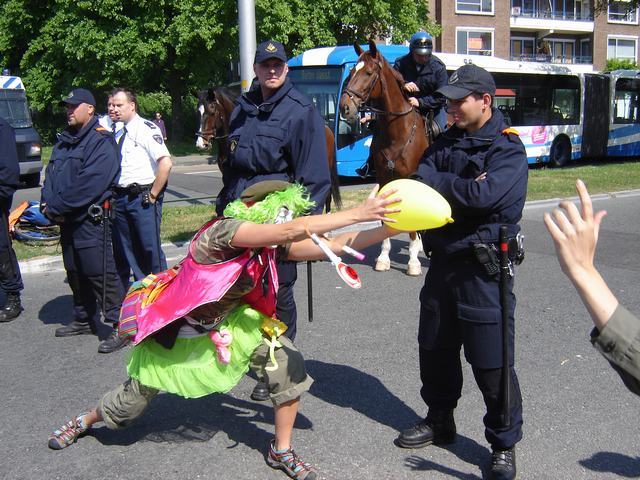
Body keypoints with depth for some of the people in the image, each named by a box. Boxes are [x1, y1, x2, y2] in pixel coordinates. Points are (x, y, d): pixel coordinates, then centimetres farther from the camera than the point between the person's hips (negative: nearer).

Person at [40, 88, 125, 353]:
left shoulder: (101, 142, -11)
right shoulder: (64, 141, 17)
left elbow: (90, 184, -20)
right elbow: (50, 175, 15)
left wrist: (57, 207, -17)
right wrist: (47, 203, -4)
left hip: (91, 219, -9)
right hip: (67, 220, 9)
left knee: (99, 273, -10)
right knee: (75, 272, 17)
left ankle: (121, 325, -5)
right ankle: (84, 320, 31)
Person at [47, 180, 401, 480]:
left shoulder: (271, 246, -12)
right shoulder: (224, 230, -32)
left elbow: (330, 245, -17)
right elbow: (293, 231, -44)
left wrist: (389, 229, -26)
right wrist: (358, 213, -44)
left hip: (224, 324, 6)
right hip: (173, 331, -5)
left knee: (289, 364, -13)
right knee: (131, 404, 13)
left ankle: (282, 451, 7)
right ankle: (84, 421, 49)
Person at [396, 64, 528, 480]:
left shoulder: (508, 149, -10)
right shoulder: (447, 141, 11)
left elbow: (483, 196, -25)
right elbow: (420, 177, -4)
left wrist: (438, 183, -12)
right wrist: (461, 187, -18)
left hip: (484, 268, -7)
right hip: (443, 261, 7)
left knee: (491, 363, -1)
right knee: (435, 349, 17)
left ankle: (505, 444, 17)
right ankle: (440, 422, 37)